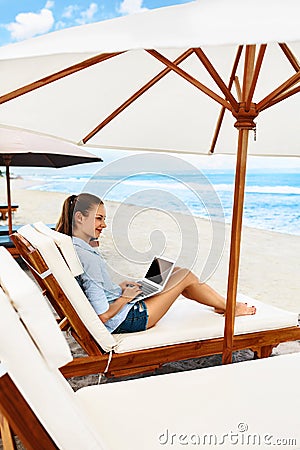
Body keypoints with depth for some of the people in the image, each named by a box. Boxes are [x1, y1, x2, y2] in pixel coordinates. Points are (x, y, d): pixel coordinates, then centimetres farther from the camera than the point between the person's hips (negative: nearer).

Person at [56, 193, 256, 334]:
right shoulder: (89, 257, -30)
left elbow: (94, 290, 15)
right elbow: (103, 315, -28)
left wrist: (118, 287, 7)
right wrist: (126, 296, -12)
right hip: (127, 320, -9)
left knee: (175, 271, 15)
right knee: (186, 276, 0)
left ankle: (222, 304, 30)